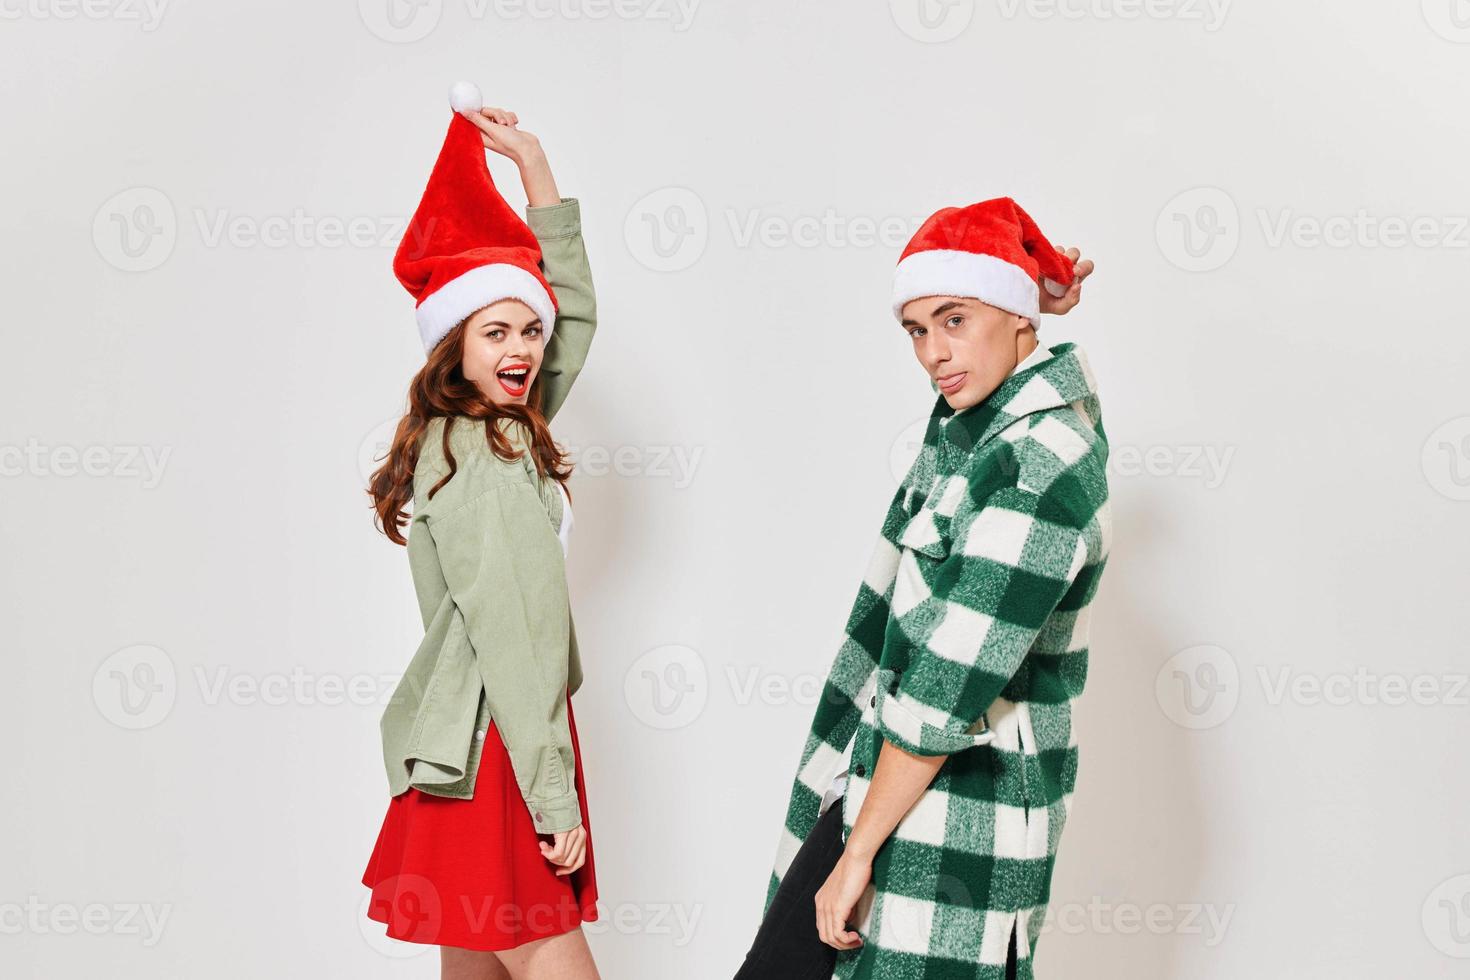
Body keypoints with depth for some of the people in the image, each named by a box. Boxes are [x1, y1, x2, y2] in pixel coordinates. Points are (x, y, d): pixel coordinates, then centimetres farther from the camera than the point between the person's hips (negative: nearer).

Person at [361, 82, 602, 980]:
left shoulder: (504, 433, 11)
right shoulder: (479, 463, -16)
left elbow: (576, 316, 19)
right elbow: (511, 640, -20)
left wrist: (536, 165, 18)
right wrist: (554, 802, -18)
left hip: (470, 742, 10)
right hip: (493, 750, -10)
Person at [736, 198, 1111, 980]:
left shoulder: (1041, 473, -21)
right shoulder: (977, 412, 5)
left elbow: (950, 687, -22)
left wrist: (860, 850, -18)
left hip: (957, 812, -9)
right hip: (877, 770, 9)